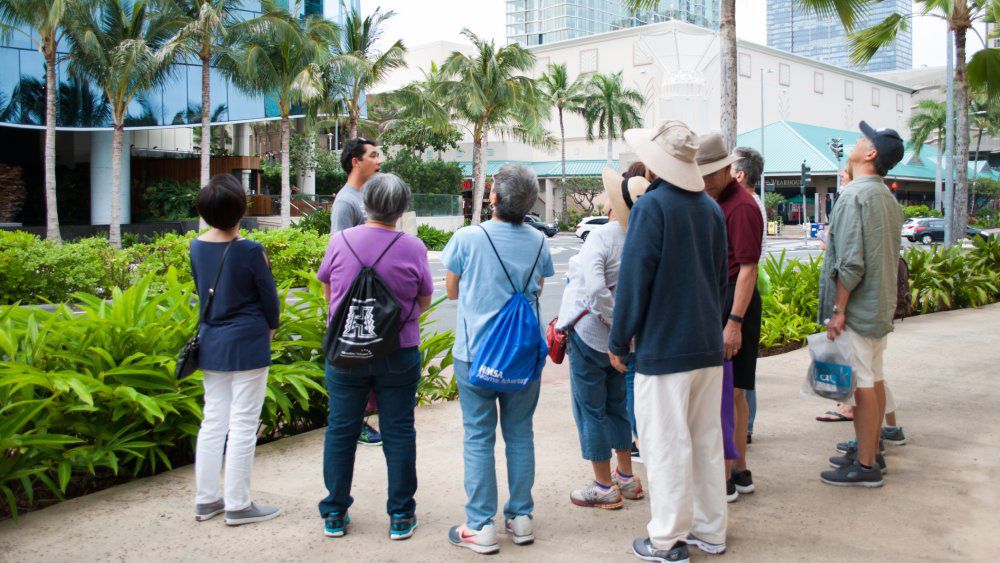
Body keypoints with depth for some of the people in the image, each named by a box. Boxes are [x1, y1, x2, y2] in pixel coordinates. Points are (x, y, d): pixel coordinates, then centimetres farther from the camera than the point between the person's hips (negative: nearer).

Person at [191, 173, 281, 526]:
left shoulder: (197, 247, 1)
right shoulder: (250, 252, -17)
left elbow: (201, 291, 11)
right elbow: (269, 297, -7)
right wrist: (270, 328, 12)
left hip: (211, 342, 6)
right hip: (247, 345, -6)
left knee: (213, 420, 14)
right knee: (243, 425, 2)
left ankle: (207, 499, 22)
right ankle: (237, 505, 10)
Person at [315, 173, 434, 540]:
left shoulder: (340, 242, -7)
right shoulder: (413, 248, -10)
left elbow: (328, 292, 8)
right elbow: (423, 303, 2)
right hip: (398, 354, -1)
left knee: (341, 430, 12)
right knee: (398, 431, 10)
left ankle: (334, 514, 22)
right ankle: (400, 516, 18)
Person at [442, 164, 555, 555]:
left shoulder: (467, 238, -11)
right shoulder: (537, 241, -1)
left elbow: (452, 291, 3)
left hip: (476, 353, -3)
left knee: (478, 438, 4)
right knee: (520, 433, 13)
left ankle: (481, 527, 7)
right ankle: (521, 518, 21)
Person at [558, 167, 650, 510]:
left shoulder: (601, 237, -20)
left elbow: (595, 288, -32)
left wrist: (619, 324, -21)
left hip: (589, 334, -7)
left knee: (591, 410, 5)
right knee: (616, 405, 21)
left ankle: (605, 488, 14)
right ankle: (627, 478, 31)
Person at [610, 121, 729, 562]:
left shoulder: (651, 206, -13)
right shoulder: (711, 208, 10)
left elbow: (633, 279, -14)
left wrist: (619, 342, -6)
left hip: (663, 348, -7)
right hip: (708, 344, 8)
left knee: (666, 444, 1)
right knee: (706, 440, 15)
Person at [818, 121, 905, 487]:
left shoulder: (855, 195, -17)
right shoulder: (888, 197, 12)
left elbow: (850, 261, -22)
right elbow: (893, 257, 17)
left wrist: (837, 309, -18)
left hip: (857, 307, -9)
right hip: (882, 306, 10)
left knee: (860, 384, -4)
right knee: (874, 380, 16)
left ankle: (865, 466, 1)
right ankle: (871, 451, 27)